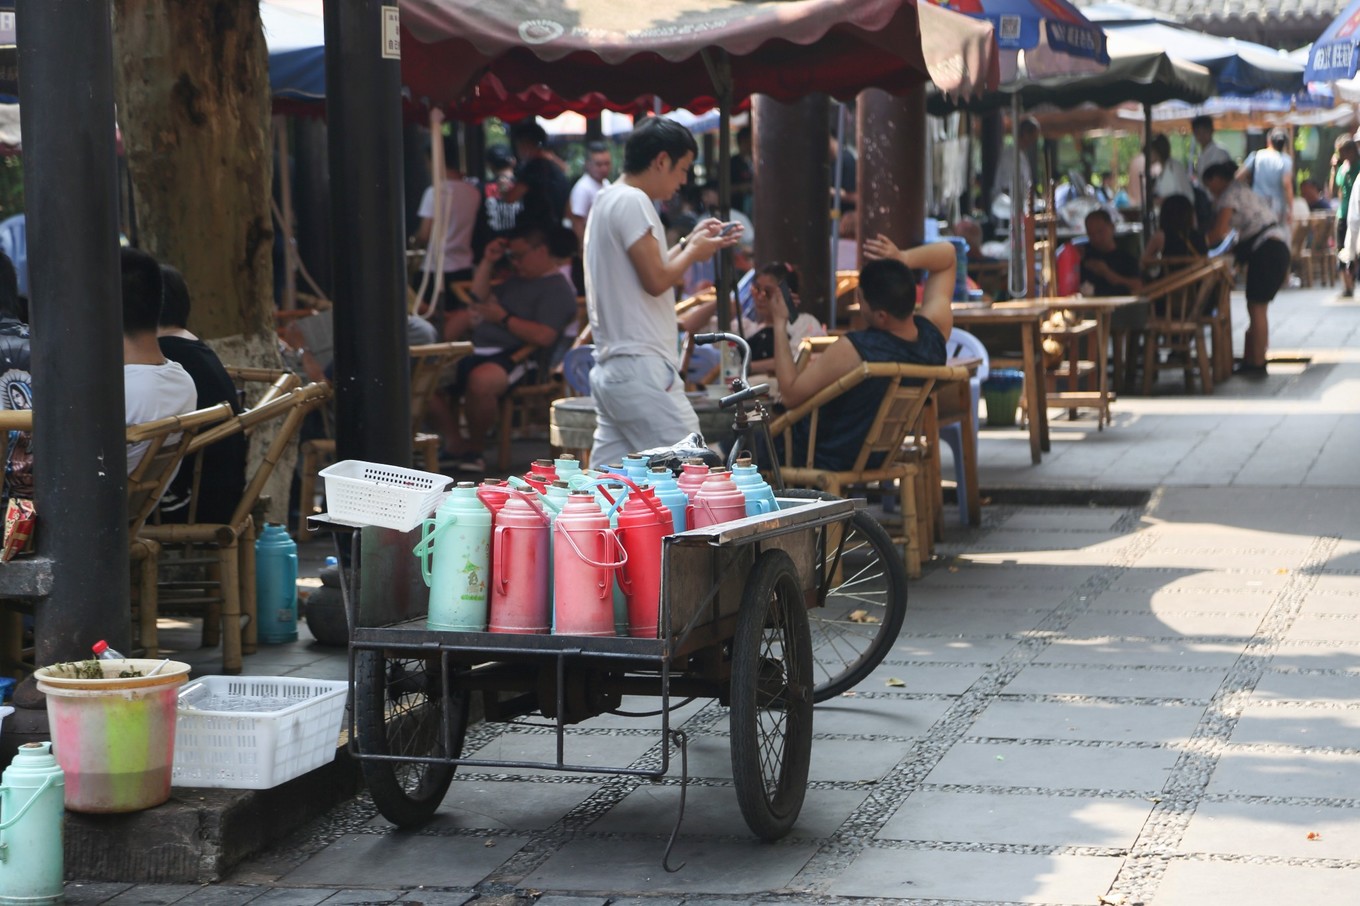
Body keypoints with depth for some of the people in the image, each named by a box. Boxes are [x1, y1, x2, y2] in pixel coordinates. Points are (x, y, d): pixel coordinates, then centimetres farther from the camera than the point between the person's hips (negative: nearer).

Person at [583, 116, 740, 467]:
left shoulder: (607, 200, 19)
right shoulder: (633, 201, -11)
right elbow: (656, 280, -16)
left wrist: (688, 244, 20)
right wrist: (693, 252, 0)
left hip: (609, 368, 10)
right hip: (641, 369, -10)